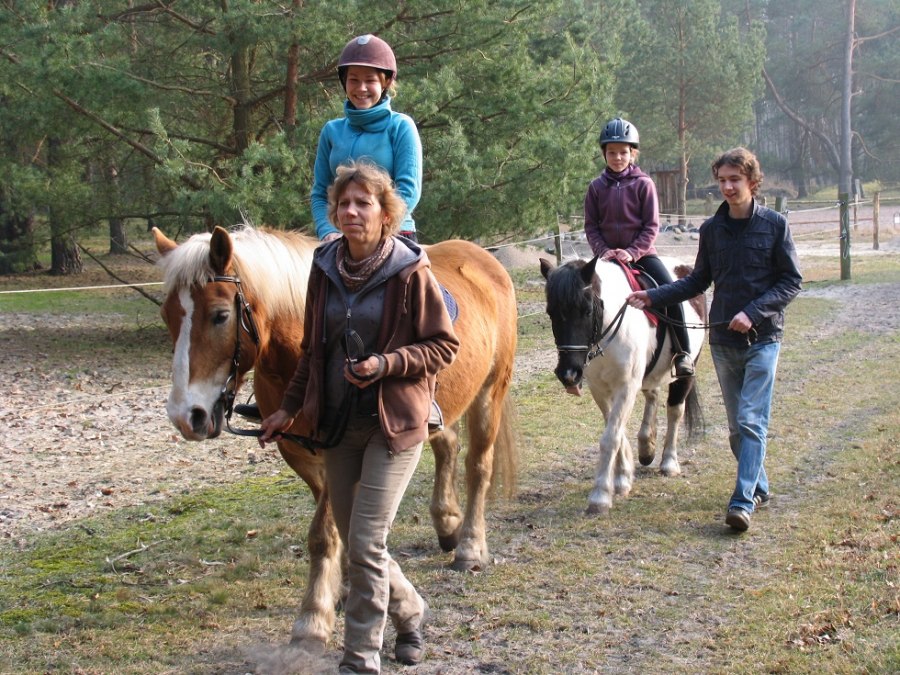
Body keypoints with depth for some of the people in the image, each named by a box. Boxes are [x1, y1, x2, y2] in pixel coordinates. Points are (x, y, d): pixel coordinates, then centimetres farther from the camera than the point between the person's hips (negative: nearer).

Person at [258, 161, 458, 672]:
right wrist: (289, 409, 12)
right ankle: (410, 612, 39)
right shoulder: (326, 268, 4)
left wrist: (386, 364, -22)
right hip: (337, 422, 6)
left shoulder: (411, 271, -12)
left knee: (366, 543, -8)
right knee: (354, 540, 13)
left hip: (395, 423, -6)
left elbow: (444, 347, -8)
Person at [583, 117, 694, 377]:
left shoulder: (643, 184, -2)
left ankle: (682, 353, -11)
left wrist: (632, 252, -17)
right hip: (607, 255, 3)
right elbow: (591, 226, 5)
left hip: (640, 253, -3)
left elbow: (651, 226, -5)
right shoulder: (596, 187, 4)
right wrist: (603, 250, -12)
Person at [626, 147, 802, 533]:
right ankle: (759, 487, 26)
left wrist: (753, 313, -17)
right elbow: (699, 281, 13)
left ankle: (742, 501, -16)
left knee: (751, 420, -12)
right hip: (723, 339, 5)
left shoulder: (774, 225, -6)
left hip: (762, 337, -4)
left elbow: (792, 281, -5)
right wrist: (654, 297, 1)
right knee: (737, 424, 11)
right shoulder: (712, 229, 6)